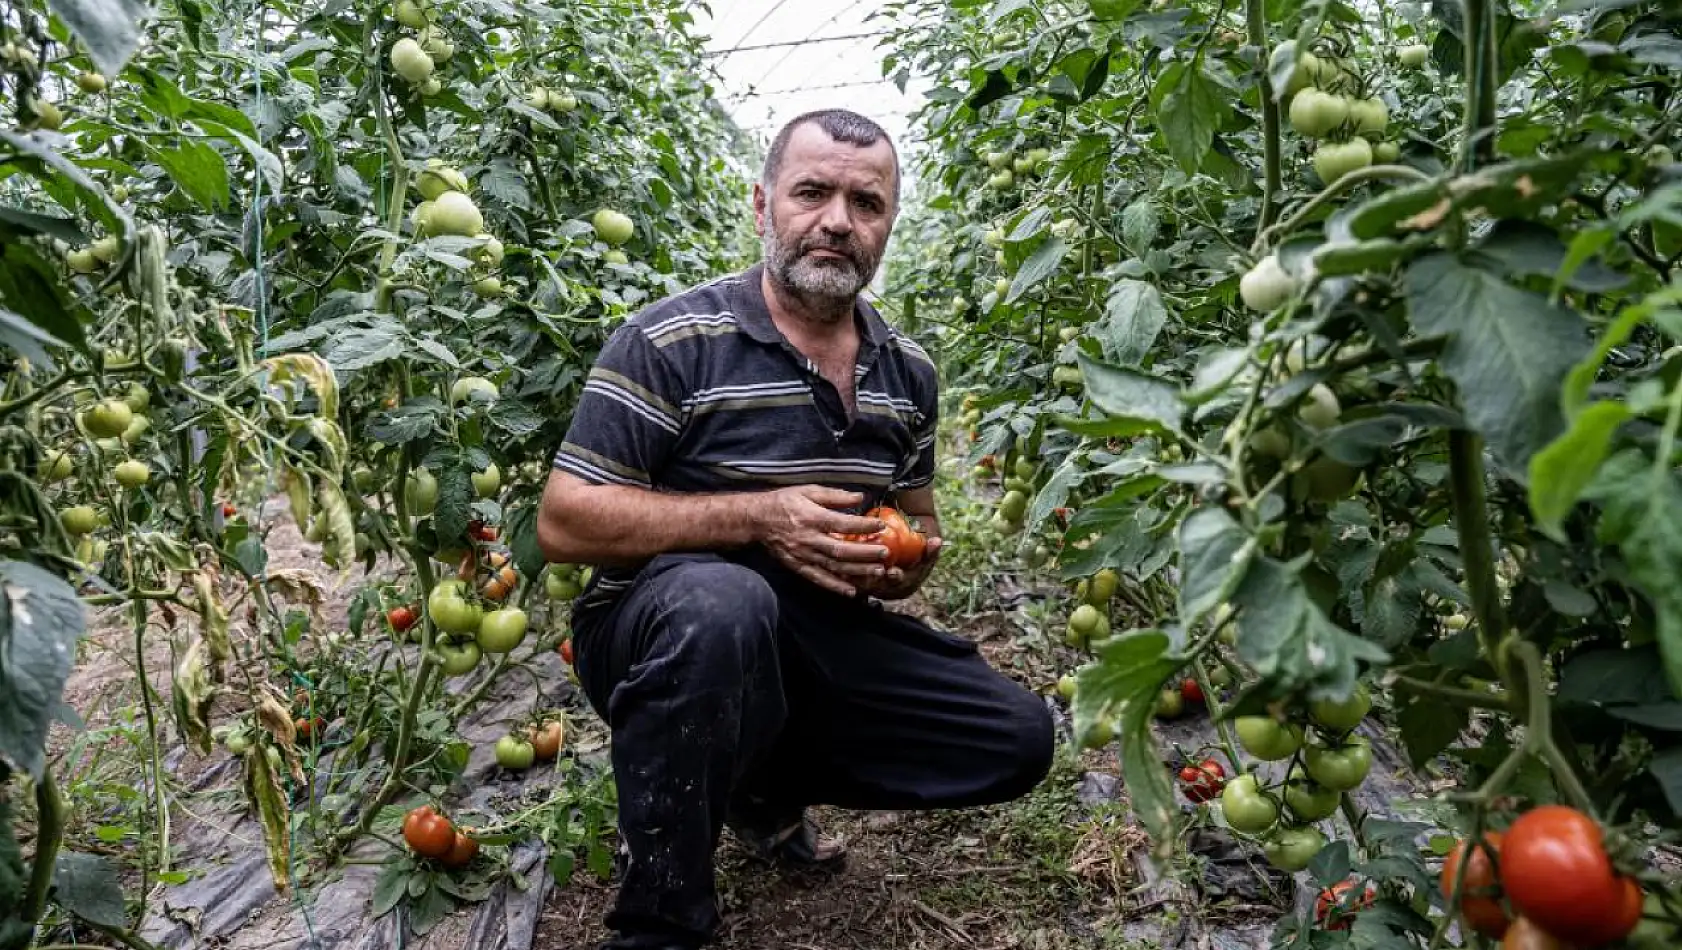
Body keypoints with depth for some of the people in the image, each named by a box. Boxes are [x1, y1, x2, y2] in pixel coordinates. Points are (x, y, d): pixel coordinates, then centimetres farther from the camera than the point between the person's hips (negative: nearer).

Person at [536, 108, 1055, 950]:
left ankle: (763, 785, 17)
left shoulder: (908, 372, 6)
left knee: (1016, 738, 0)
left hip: (822, 643, 6)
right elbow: (564, 523, -16)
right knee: (721, 600, -40)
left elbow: (918, 521, 19)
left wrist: (903, 565, -7)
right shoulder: (672, 341, -13)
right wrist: (757, 516, -24)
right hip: (662, 634, -6)